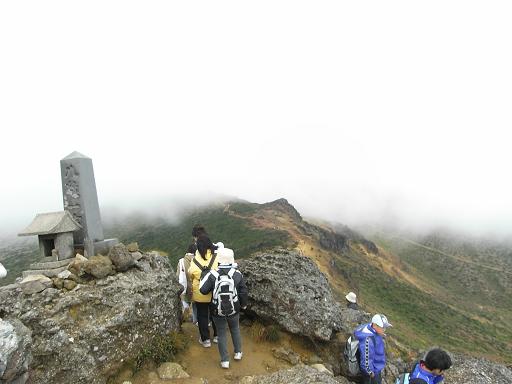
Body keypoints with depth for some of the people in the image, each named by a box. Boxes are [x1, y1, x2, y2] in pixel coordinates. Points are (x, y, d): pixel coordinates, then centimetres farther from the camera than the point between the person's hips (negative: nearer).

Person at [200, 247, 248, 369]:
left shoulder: (212, 275, -20)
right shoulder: (238, 274, -14)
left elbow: (203, 290, -16)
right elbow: (243, 292, -6)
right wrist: (244, 304, 12)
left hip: (217, 311, -1)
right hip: (234, 310, 2)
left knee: (222, 334, 16)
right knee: (235, 329, 26)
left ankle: (225, 361, 24)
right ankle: (238, 353, 38)